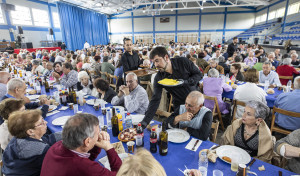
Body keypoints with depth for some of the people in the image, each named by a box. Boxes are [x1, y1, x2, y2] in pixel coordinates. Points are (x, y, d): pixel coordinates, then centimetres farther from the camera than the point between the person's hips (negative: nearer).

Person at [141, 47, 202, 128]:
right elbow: (155, 100, -19)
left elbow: (199, 74, -6)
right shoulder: (158, 78, -16)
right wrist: (144, 122, -27)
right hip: (179, 106, 0)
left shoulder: (183, 62, -17)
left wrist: (186, 82, -26)